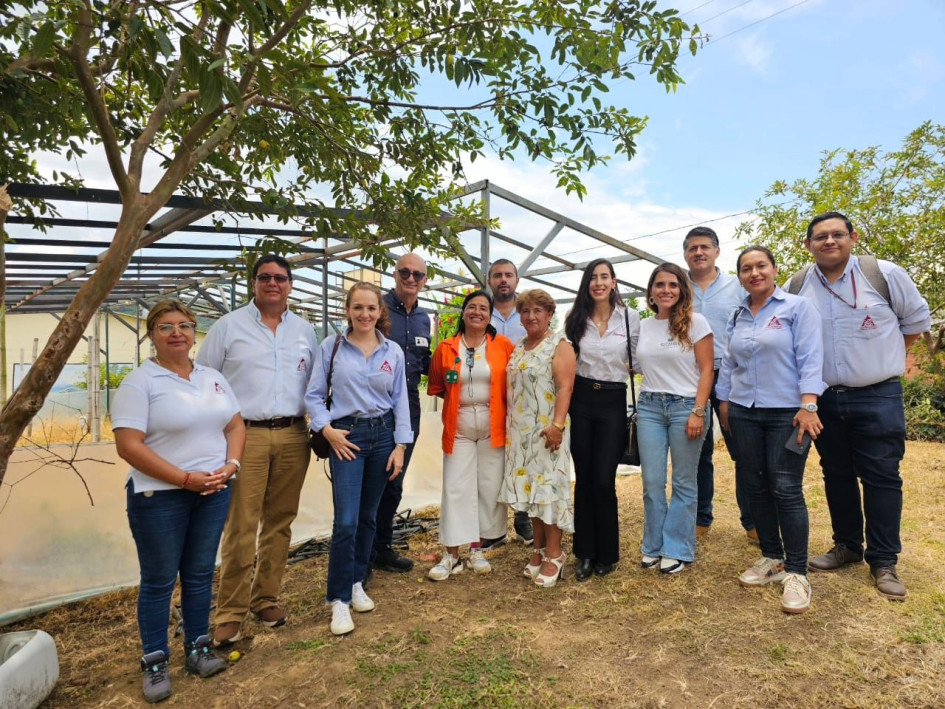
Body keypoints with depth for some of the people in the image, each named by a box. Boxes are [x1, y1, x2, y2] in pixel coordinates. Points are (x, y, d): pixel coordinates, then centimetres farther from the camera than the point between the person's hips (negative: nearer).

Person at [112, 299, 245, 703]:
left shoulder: (213, 378, 8)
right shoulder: (139, 382, -10)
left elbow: (235, 426, 11)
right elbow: (129, 446, -17)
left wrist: (230, 465, -7)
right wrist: (187, 479, -19)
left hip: (214, 492, 5)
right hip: (160, 496, -5)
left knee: (200, 575, 14)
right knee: (159, 580, 8)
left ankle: (197, 649, 30)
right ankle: (155, 663, 24)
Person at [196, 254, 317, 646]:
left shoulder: (304, 330, 12)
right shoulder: (229, 326, 3)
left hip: (293, 437, 3)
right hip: (245, 435, -3)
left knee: (279, 523, 10)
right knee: (240, 528, -2)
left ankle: (266, 598, 26)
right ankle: (230, 612, 12)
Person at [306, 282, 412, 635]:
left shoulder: (393, 352, 4)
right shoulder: (331, 346, -2)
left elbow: (400, 401, 5)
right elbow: (314, 395, 1)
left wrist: (400, 445, 0)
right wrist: (326, 428, -12)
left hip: (383, 435, 3)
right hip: (346, 437, -3)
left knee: (368, 517, 12)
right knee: (346, 521, -7)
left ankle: (356, 583, 30)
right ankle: (340, 599, 8)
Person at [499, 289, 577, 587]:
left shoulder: (559, 345, -6)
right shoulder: (519, 348, 16)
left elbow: (565, 387, -15)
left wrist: (557, 424, -25)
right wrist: (507, 425, 16)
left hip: (546, 429, -7)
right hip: (521, 431, 7)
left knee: (547, 485, -4)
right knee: (529, 486, 10)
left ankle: (554, 554, 7)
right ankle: (539, 548, 21)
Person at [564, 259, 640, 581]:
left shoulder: (630, 318, 2)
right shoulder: (575, 320, 7)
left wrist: (628, 366, -8)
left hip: (613, 402, -2)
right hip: (581, 400, 2)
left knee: (603, 480, -4)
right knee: (583, 478, 6)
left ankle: (607, 554, 16)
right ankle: (585, 553, 19)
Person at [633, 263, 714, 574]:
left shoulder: (696, 322, -3)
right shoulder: (643, 326, 10)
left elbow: (706, 370, -6)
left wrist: (698, 412, -12)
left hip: (685, 406, -3)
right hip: (649, 408, 4)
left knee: (684, 483, 5)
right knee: (652, 482, 6)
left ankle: (678, 550, 18)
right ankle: (654, 546, 21)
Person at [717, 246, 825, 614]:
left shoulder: (797, 307, -4)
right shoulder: (737, 317, 12)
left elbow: (810, 359, -11)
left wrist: (807, 406, -19)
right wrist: (724, 404, 12)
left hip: (787, 413, -5)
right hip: (744, 414, 5)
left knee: (786, 490, -4)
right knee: (756, 486, 10)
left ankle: (796, 572, 9)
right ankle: (771, 558, 25)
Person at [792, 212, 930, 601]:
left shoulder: (885, 274, -5)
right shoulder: (797, 288, 1)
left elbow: (917, 318, 9)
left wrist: (885, 354, 9)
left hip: (878, 397, -2)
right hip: (824, 398, 3)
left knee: (881, 477, 2)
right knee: (837, 475, 13)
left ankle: (884, 561, 15)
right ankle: (847, 546, 29)